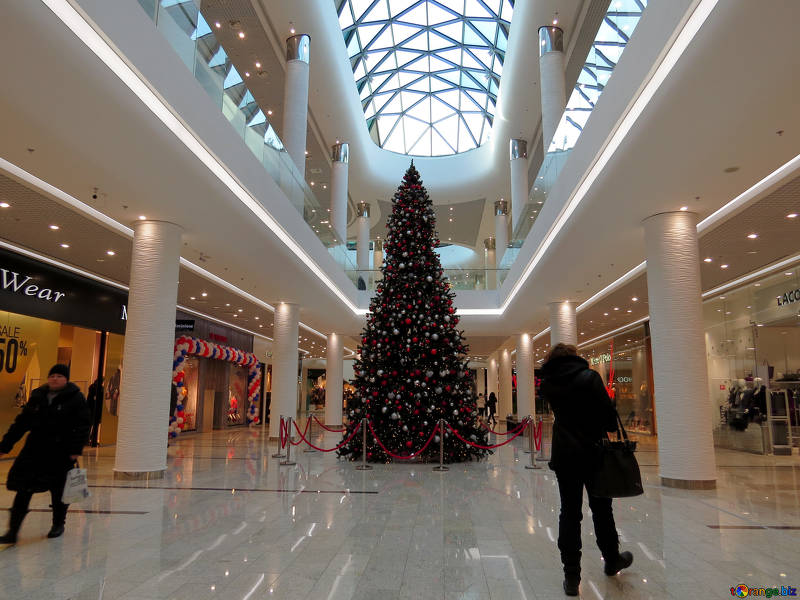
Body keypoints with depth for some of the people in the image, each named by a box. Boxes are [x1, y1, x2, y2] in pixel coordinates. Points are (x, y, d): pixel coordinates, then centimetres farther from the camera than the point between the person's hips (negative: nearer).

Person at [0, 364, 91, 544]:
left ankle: (58, 524, 30)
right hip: (34, 450, 4)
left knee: (59, 491, 9)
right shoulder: (37, 397, 7)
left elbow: (83, 426, -10)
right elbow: (21, 422, 13)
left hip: (61, 453, -3)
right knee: (23, 490, 1)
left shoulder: (76, 398, -6)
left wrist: (76, 449, -18)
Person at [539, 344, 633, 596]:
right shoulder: (589, 377, -11)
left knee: (569, 513, 7)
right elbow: (607, 410, -11)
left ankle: (571, 576, 8)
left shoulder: (548, 383, 1)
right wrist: (610, 428, 8)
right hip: (591, 452, -2)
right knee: (601, 509, 17)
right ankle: (612, 560, 37)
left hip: (563, 454, 2)